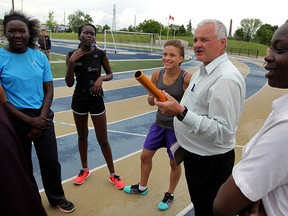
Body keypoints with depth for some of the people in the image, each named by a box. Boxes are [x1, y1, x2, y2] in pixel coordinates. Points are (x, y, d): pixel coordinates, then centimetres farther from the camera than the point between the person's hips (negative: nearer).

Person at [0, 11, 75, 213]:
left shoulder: (40, 56, 0)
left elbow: (49, 90, 1)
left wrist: (40, 120, -8)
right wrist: (29, 120, -13)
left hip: (42, 117, 2)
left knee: (51, 161, 10)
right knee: (23, 165, 14)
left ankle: (57, 198, 34)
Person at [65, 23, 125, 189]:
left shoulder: (100, 54, -8)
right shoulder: (72, 55, -4)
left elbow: (110, 74, 5)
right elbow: (69, 83, -5)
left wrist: (101, 78, -17)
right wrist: (71, 62, -18)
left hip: (96, 100, -2)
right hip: (79, 100, 2)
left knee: (103, 139, 3)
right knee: (82, 136, 16)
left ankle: (113, 174, 19)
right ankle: (85, 169, 36)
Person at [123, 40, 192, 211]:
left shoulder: (187, 78, -20)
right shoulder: (157, 74, -6)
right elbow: (151, 102, 2)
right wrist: (154, 97, -19)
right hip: (159, 124, 5)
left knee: (174, 163, 14)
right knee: (145, 156, 18)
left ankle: (170, 195, 41)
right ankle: (142, 187, 45)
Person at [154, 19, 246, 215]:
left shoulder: (226, 79, -26)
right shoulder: (204, 70, 6)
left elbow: (223, 131, -31)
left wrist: (181, 112, -38)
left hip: (211, 162, -9)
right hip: (194, 154, 9)